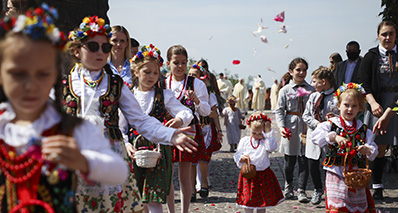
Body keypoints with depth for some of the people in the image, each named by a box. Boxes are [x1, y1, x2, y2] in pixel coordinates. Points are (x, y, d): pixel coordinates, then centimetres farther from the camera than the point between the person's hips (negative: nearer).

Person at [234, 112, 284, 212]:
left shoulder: (266, 141, -3)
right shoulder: (244, 141, 2)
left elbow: (272, 147, -25)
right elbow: (236, 155, 8)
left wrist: (268, 132, -22)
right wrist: (241, 158, -14)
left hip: (263, 175, -1)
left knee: (263, 199, 10)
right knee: (248, 200, 5)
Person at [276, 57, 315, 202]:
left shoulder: (311, 89, 7)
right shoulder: (285, 90, 4)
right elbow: (279, 110, 3)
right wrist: (281, 126, -11)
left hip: (306, 127, 1)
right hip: (290, 128, -1)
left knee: (304, 160, -1)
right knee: (289, 160, 7)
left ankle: (301, 190, 6)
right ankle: (288, 186, 29)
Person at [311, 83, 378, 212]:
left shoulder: (363, 129, 10)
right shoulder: (331, 125, 1)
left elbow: (374, 150, 5)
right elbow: (315, 136, -15)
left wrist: (367, 150, -18)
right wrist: (334, 137, -28)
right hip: (336, 174, -3)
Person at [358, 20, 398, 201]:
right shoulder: (371, 56, 5)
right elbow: (364, 83, -1)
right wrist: (373, 102, -14)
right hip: (379, 104, -1)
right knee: (379, 147, 3)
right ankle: (377, 188, 14)